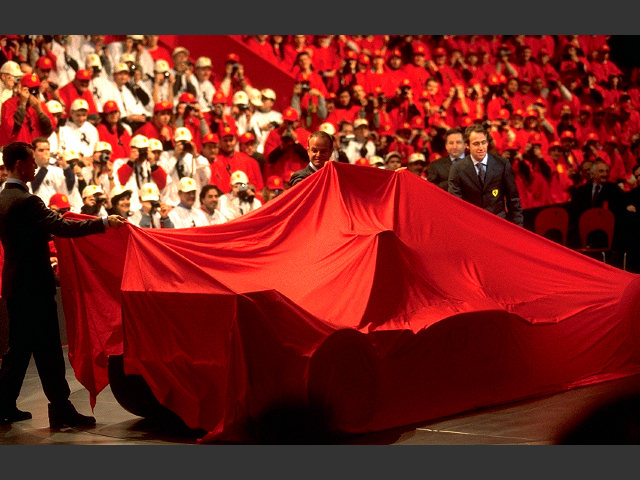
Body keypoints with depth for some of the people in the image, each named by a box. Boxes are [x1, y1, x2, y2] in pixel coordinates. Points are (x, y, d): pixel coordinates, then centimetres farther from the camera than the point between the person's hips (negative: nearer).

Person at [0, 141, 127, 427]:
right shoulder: (26, 201, -19)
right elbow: (61, 227, -28)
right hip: (34, 285, -9)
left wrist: (52, 220, 29)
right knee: (47, 349, -5)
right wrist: (105, 222, -26)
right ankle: (61, 410, -1)